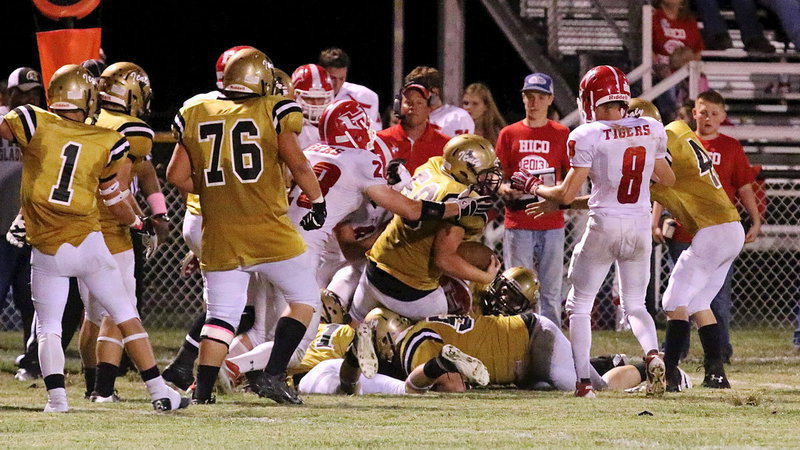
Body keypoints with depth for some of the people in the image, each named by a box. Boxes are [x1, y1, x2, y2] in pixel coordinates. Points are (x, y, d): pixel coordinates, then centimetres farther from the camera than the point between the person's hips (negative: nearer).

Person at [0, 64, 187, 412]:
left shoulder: (34, 124, -7)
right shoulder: (106, 143, 1)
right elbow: (116, 202, 12)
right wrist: (139, 224, 29)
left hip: (46, 250, -1)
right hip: (88, 242, 1)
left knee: (48, 328, 9)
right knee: (126, 316, 11)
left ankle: (56, 397, -9)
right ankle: (160, 392, 9)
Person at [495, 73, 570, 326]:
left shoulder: (561, 134, 7)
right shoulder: (509, 134, 8)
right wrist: (506, 189, -13)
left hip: (551, 222, 0)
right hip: (518, 224, 0)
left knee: (551, 291, 2)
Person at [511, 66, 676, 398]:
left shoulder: (588, 137, -11)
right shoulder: (652, 130, 2)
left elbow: (567, 195, -11)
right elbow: (667, 180, 15)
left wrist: (533, 187, 6)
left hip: (603, 227, -4)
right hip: (640, 227, 4)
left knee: (579, 305, 10)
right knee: (634, 304, 17)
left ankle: (583, 381, 2)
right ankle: (653, 355, -11)